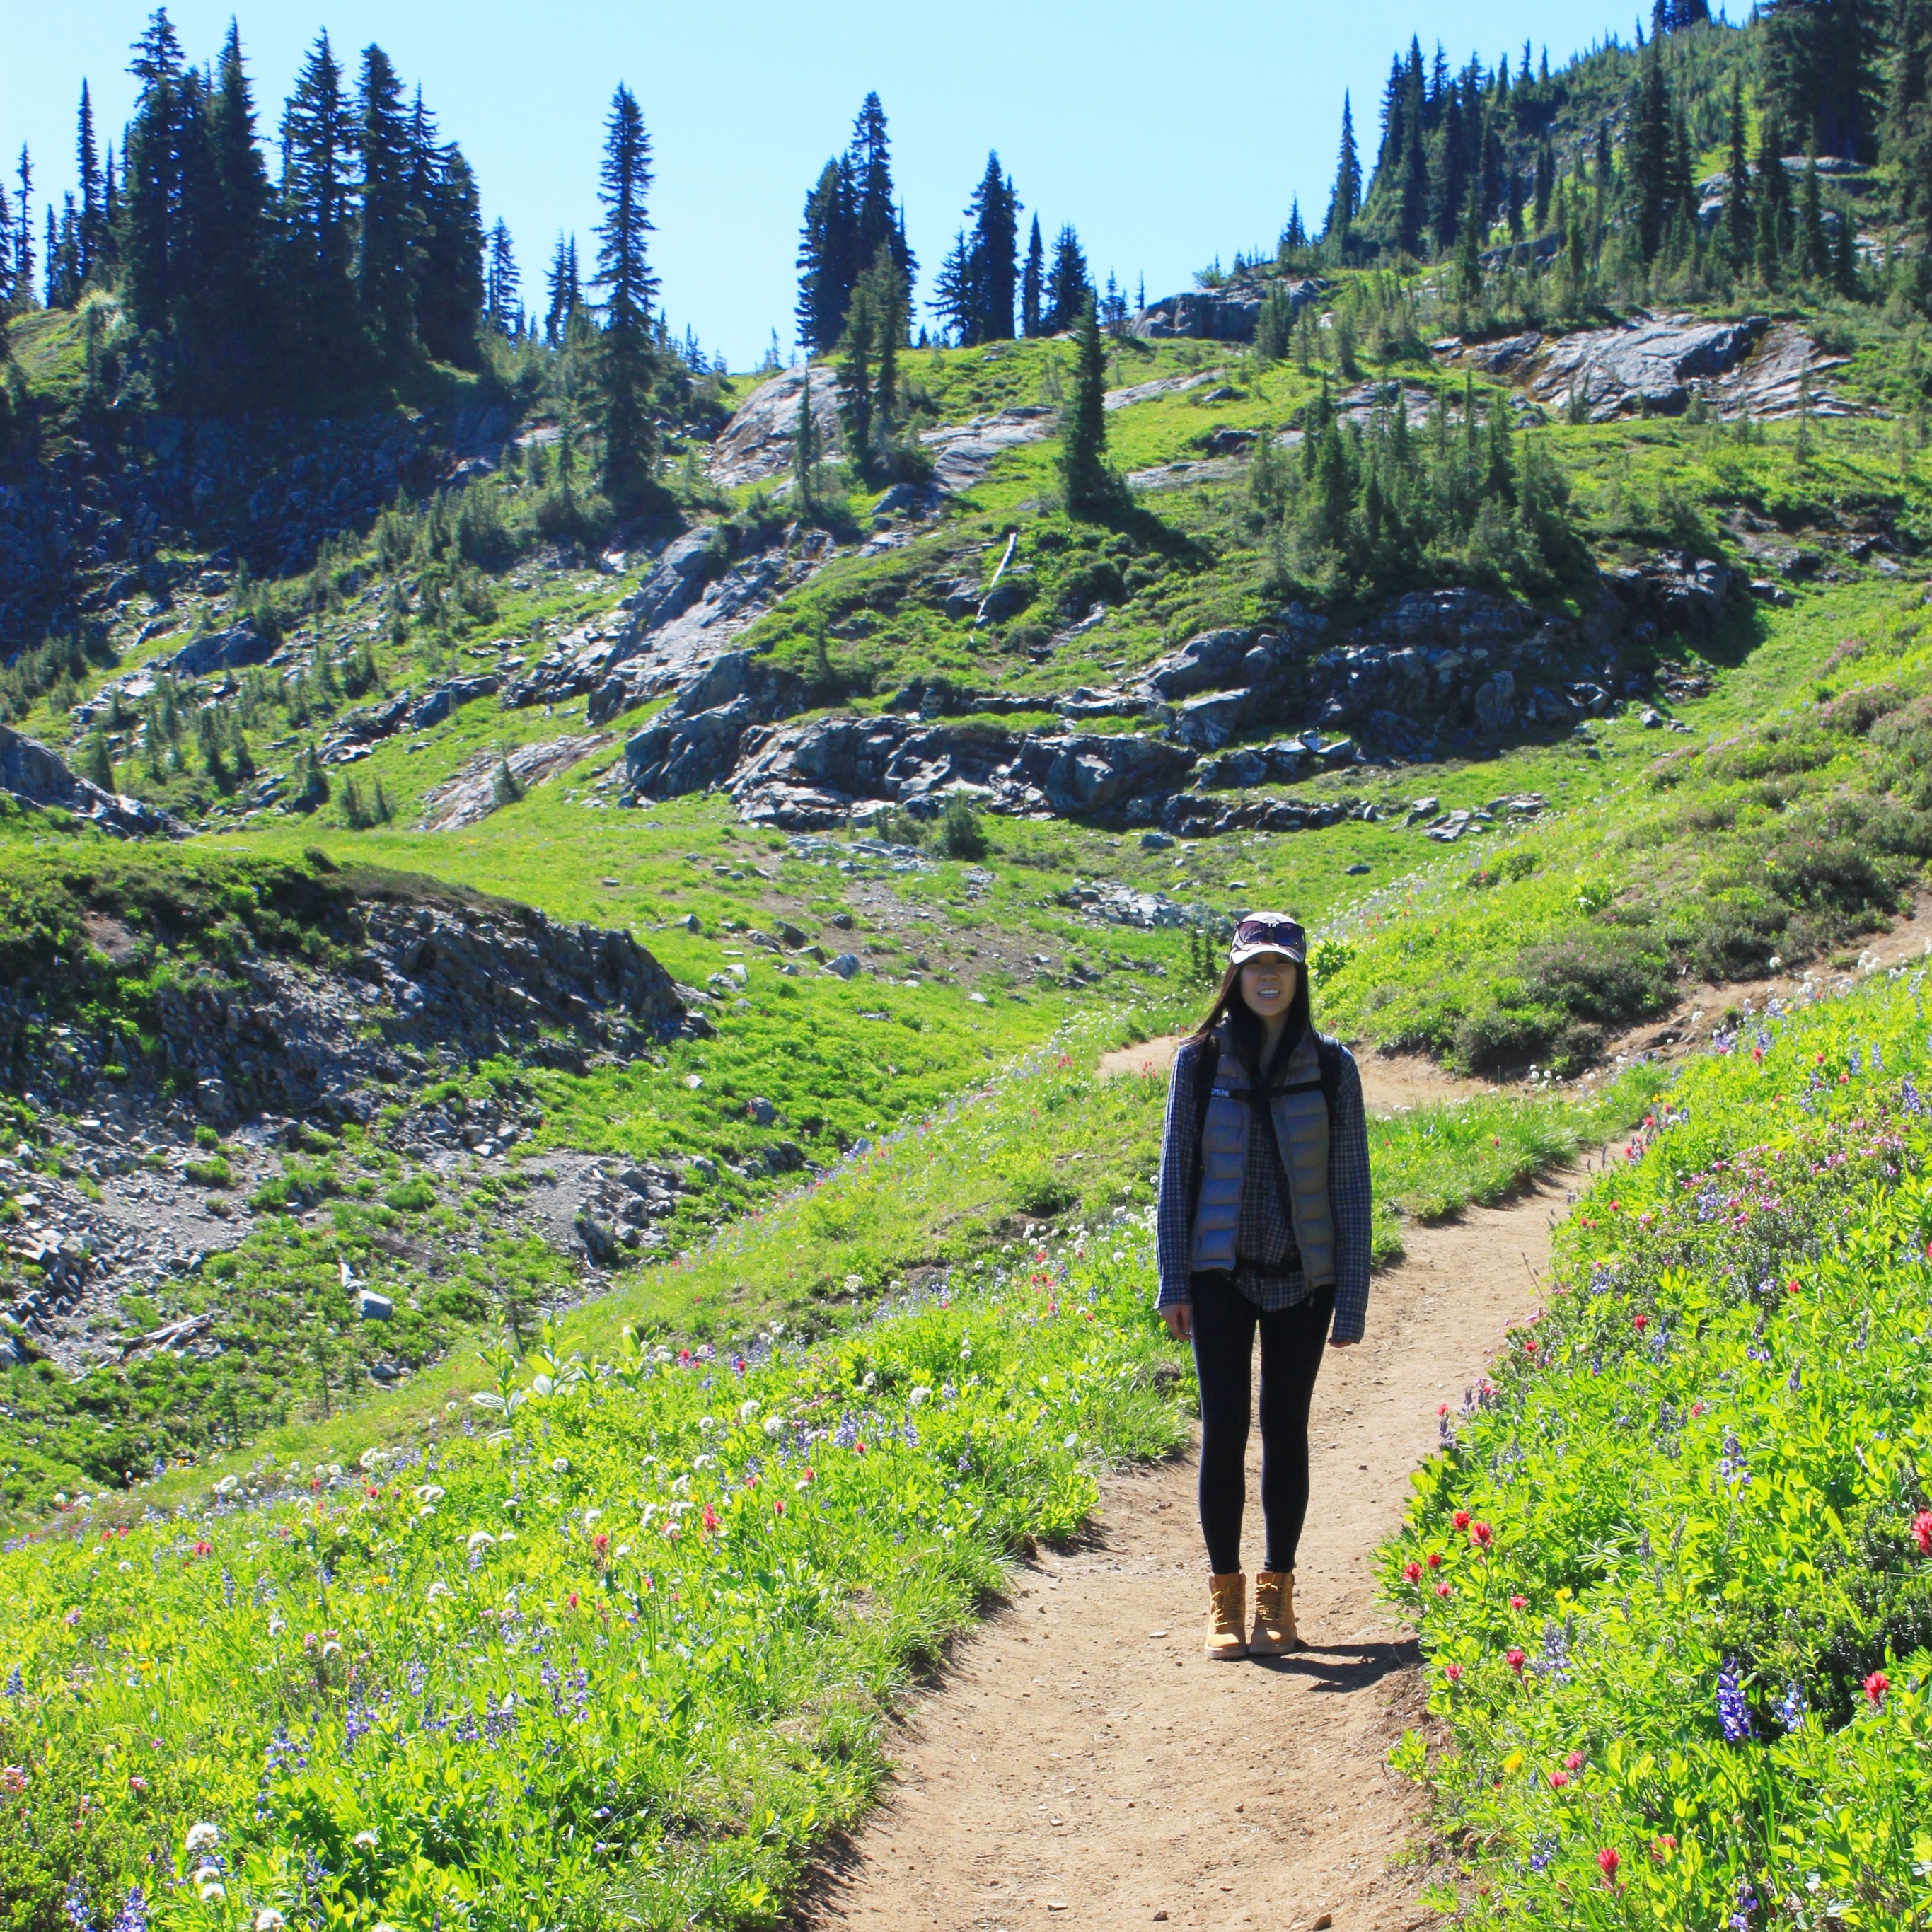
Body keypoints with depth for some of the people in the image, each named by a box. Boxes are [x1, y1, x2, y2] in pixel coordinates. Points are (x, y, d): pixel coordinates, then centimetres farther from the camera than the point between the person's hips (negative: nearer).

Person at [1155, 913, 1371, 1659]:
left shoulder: (1330, 1066, -1)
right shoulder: (1201, 1060, -1)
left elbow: (1351, 1184, 1)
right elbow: (1175, 1171, 3)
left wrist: (1352, 1297, -2)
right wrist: (1173, 1283, -2)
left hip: (1302, 1277, 0)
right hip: (1222, 1274, 0)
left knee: (1286, 1430, 7)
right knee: (1224, 1429, -2)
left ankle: (1278, 1592, 17)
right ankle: (1225, 1592, 9)